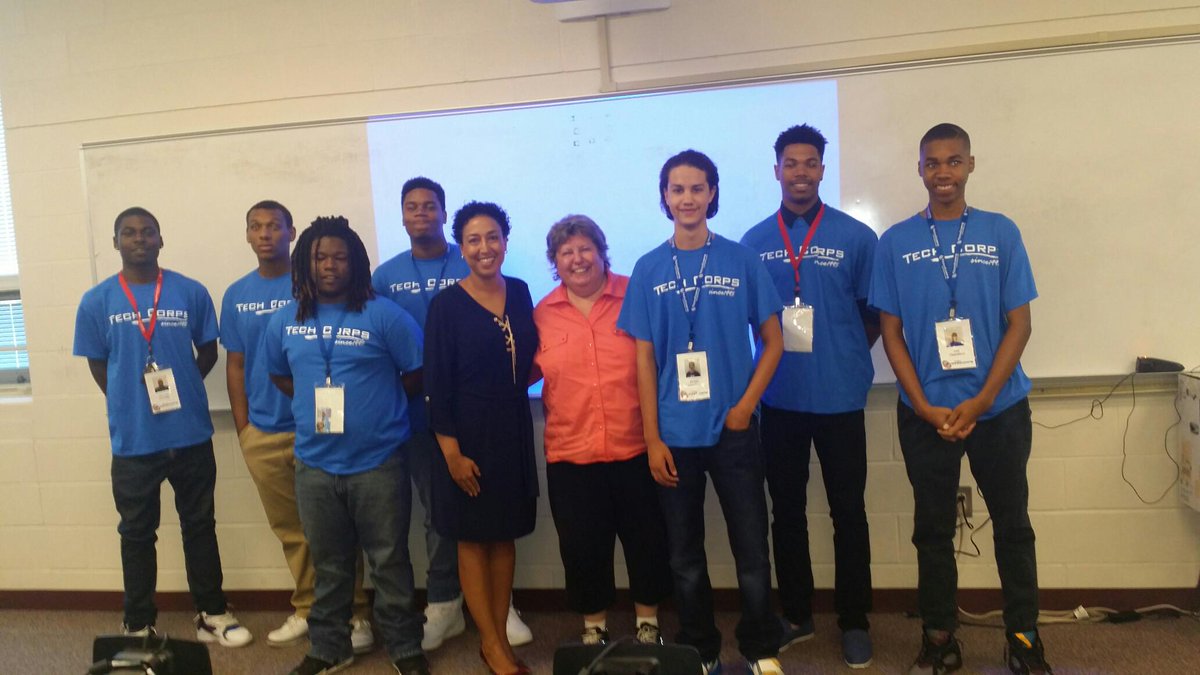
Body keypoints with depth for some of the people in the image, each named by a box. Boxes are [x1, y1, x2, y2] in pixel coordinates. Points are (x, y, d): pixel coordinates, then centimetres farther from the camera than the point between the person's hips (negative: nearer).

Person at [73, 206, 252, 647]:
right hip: (133, 439, 0)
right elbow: (97, 365, 7)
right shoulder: (96, 302, -1)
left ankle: (212, 615, 26)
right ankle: (138, 626, 26)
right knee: (137, 533, 12)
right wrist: (131, 402, 0)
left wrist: (179, 388, -1)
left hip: (191, 433, 1)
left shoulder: (191, 292, -1)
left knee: (200, 525, 13)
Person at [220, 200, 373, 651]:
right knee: (290, 529, 14)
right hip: (263, 433, 4)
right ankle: (307, 610, 29)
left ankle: (355, 615, 12)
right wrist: (243, 428, 7)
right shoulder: (236, 296, 7)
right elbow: (235, 365, 11)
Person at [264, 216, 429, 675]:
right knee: (329, 564, 17)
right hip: (315, 464, 4)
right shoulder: (284, 323, 5)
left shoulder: (384, 316, -8)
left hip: (379, 462, -3)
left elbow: (417, 375, -3)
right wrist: (316, 405, 7)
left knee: (390, 561, 8)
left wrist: (374, 404, 0)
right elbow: (280, 376, 19)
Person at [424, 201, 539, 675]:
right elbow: (437, 384, -11)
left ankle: (499, 637, 25)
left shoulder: (520, 292, 4)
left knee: (505, 536, 12)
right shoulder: (446, 304, -10)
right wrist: (451, 450, -14)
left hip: (514, 428, 5)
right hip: (469, 432, -5)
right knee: (473, 538, 6)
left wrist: (516, 384, -2)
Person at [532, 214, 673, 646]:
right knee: (582, 547, 11)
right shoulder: (542, 314, 3)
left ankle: (648, 624, 36)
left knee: (647, 540, 12)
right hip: (570, 455, 1)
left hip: (636, 448, -1)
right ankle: (593, 628, 34)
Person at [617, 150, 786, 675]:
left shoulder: (741, 260, 0)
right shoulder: (649, 269, 2)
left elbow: (773, 340, 4)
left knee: (752, 550, 7)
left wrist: (745, 406, -7)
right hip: (674, 435, 1)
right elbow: (645, 358, 2)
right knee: (685, 556, 12)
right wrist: (652, 438, -2)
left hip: (733, 430, -1)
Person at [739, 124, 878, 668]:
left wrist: (844, 358, 0)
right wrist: (777, 357, 2)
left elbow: (874, 314, 4)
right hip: (779, 399, 2)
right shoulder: (754, 242, 4)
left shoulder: (855, 237, -1)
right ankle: (796, 616, 29)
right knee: (786, 512, 12)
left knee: (848, 512, 7)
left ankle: (854, 623, 23)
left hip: (839, 398, -2)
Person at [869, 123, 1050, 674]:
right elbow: (891, 332, 0)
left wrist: (980, 402, -11)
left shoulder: (1001, 233, 1)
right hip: (925, 413, 0)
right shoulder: (895, 242, 1)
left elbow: (1019, 324, -1)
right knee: (933, 528, 9)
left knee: (1012, 525, 10)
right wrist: (925, 407, -9)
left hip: (999, 408, 0)